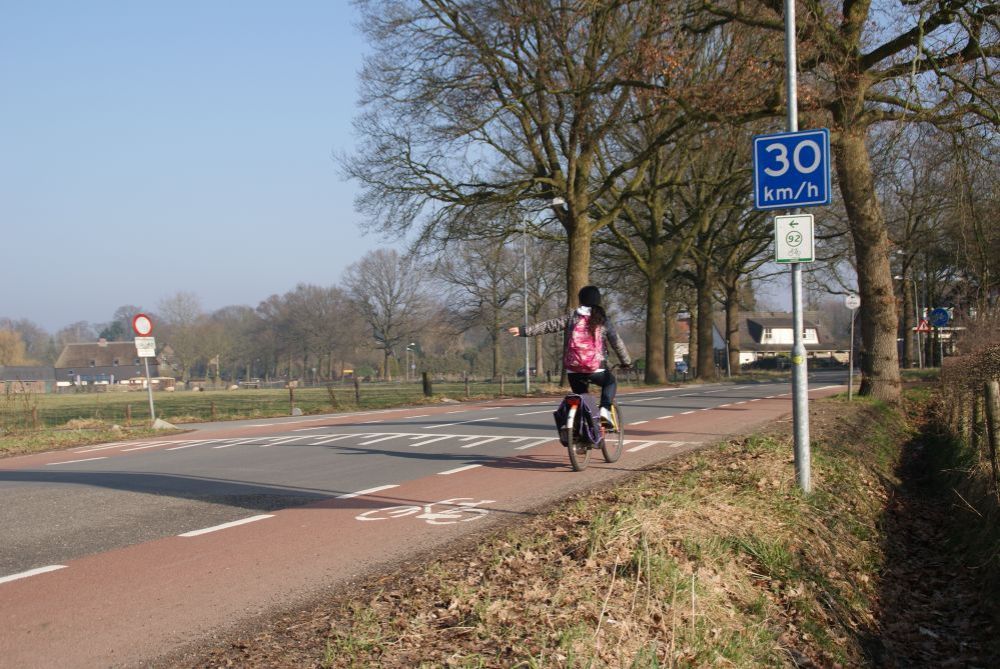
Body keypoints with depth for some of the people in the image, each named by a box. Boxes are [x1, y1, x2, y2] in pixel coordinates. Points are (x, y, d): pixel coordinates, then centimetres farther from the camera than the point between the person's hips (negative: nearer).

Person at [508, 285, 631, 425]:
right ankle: (605, 410, 3)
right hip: (596, 369, -2)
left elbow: (548, 325, 2)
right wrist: (627, 362, 15)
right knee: (610, 382, 27)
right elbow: (617, 343, 4)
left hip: (573, 370, 2)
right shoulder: (603, 321, 3)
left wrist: (524, 331, 4)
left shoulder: (571, 318, 6)